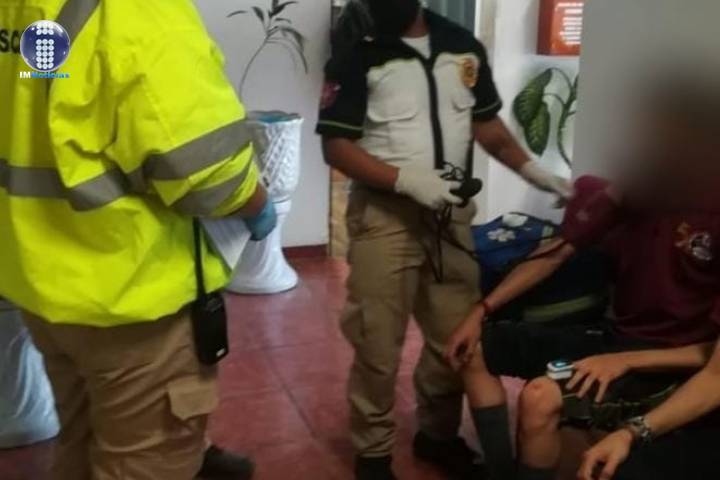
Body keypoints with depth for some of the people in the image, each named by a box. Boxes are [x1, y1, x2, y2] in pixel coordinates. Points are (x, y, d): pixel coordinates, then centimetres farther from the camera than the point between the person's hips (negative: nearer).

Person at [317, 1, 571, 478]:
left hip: (453, 213, 4)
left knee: (457, 335, 13)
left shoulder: (464, 47, 7)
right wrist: (407, 179, -20)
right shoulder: (359, 54, -6)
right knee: (378, 345, 4)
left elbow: (486, 122, 15)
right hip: (384, 215, -4)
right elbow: (336, 146, -10)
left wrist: (531, 169, 2)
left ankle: (439, 435, 34)